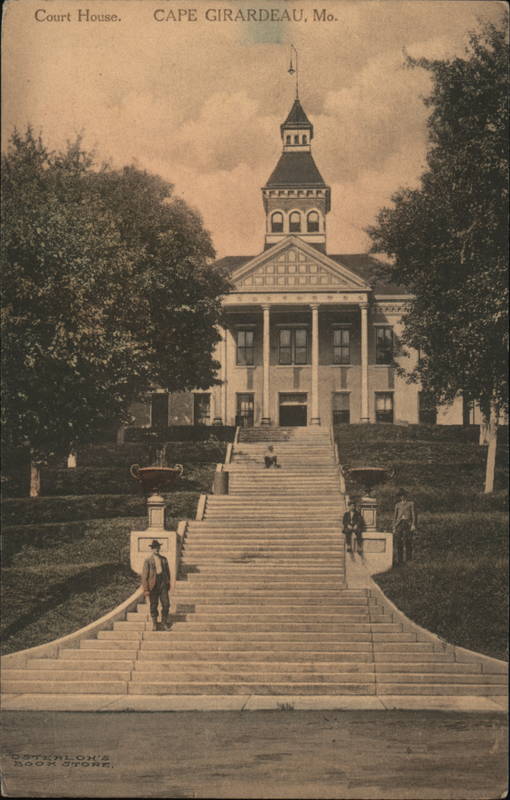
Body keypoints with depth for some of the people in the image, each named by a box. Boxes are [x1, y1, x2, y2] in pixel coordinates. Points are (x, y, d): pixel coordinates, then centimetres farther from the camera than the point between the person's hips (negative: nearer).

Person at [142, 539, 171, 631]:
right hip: (153, 586, -3)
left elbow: (168, 572, 17)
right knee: (153, 605, 6)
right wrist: (146, 589, -9)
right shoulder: (148, 561, -4)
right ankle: (154, 623, 20)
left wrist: (168, 584, 15)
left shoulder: (164, 559, 9)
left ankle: (165, 623, 14)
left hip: (163, 585, 3)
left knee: (166, 604, 0)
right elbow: (144, 575, -5)